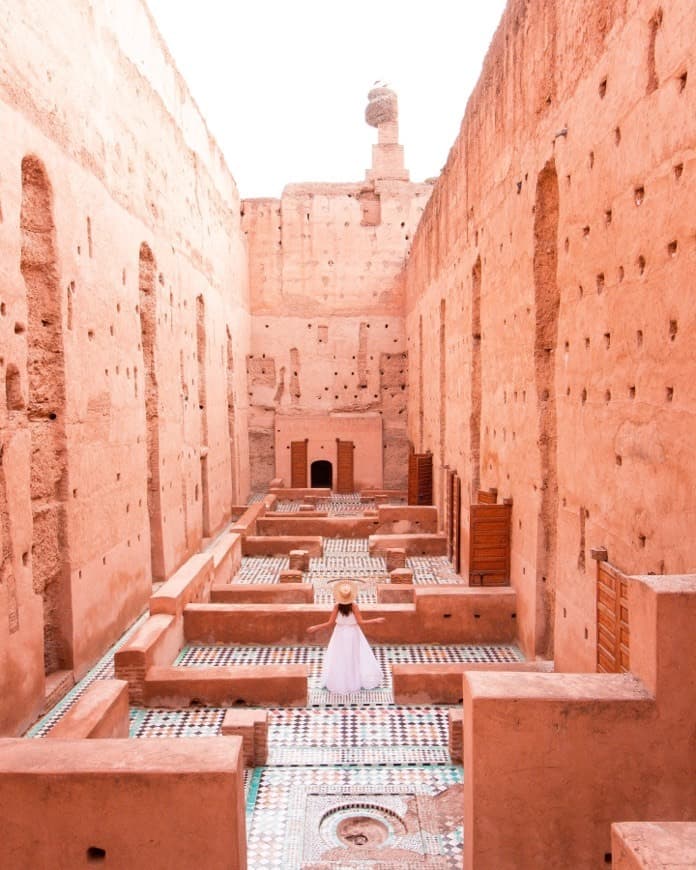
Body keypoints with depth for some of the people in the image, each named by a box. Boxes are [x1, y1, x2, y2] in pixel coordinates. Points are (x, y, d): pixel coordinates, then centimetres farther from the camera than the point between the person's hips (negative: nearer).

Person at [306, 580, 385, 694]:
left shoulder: (337, 606, -17)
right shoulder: (354, 605, -20)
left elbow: (330, 623, -13)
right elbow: (360, 622, -17)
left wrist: (315, 627, -3)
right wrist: (376, 620, -11)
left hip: (340, 635, 1)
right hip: (353, 634, -1)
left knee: (339, 659, 13)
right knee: (355, 657, 14)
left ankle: (339, 683, 22)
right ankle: (356, 681, 22)